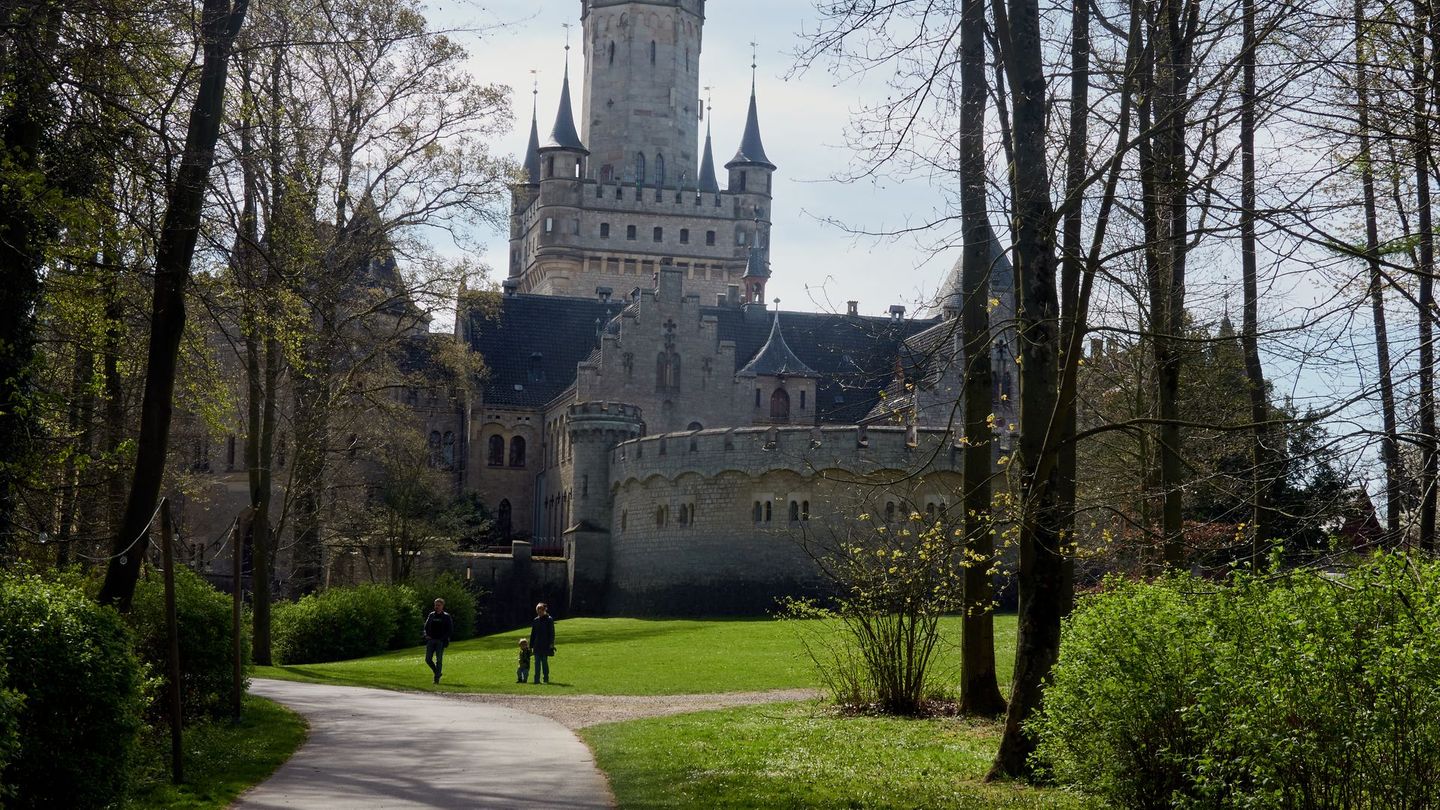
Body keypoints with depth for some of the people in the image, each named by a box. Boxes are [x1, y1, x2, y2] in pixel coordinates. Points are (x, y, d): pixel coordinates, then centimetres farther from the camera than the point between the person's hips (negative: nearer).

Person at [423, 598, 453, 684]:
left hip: (440, 641, -4)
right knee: (428, 659, 0)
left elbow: (450, 629, 0)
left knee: (439, 660, -5)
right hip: (431, 640, 4)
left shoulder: (446, 616, 2)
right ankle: (437, 673, 20)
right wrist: (426, 635, 0)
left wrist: (444, 638, -11)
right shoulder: (431, 615, 12)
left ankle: (437, 678, 0)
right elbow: (426, 626, 17)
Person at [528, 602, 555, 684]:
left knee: (544, 661, 0)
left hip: (545, 645, -4)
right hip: (537, 645, 4)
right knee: (537, 662, 1)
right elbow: (532, 634, 14)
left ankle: (546, 679, 11)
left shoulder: (549, 620, -3)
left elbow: (552, 633, -4)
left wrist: (551, 644, -13)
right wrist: (531, 646, 11)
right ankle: (537, 679, 1)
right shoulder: (535, 620, 9)